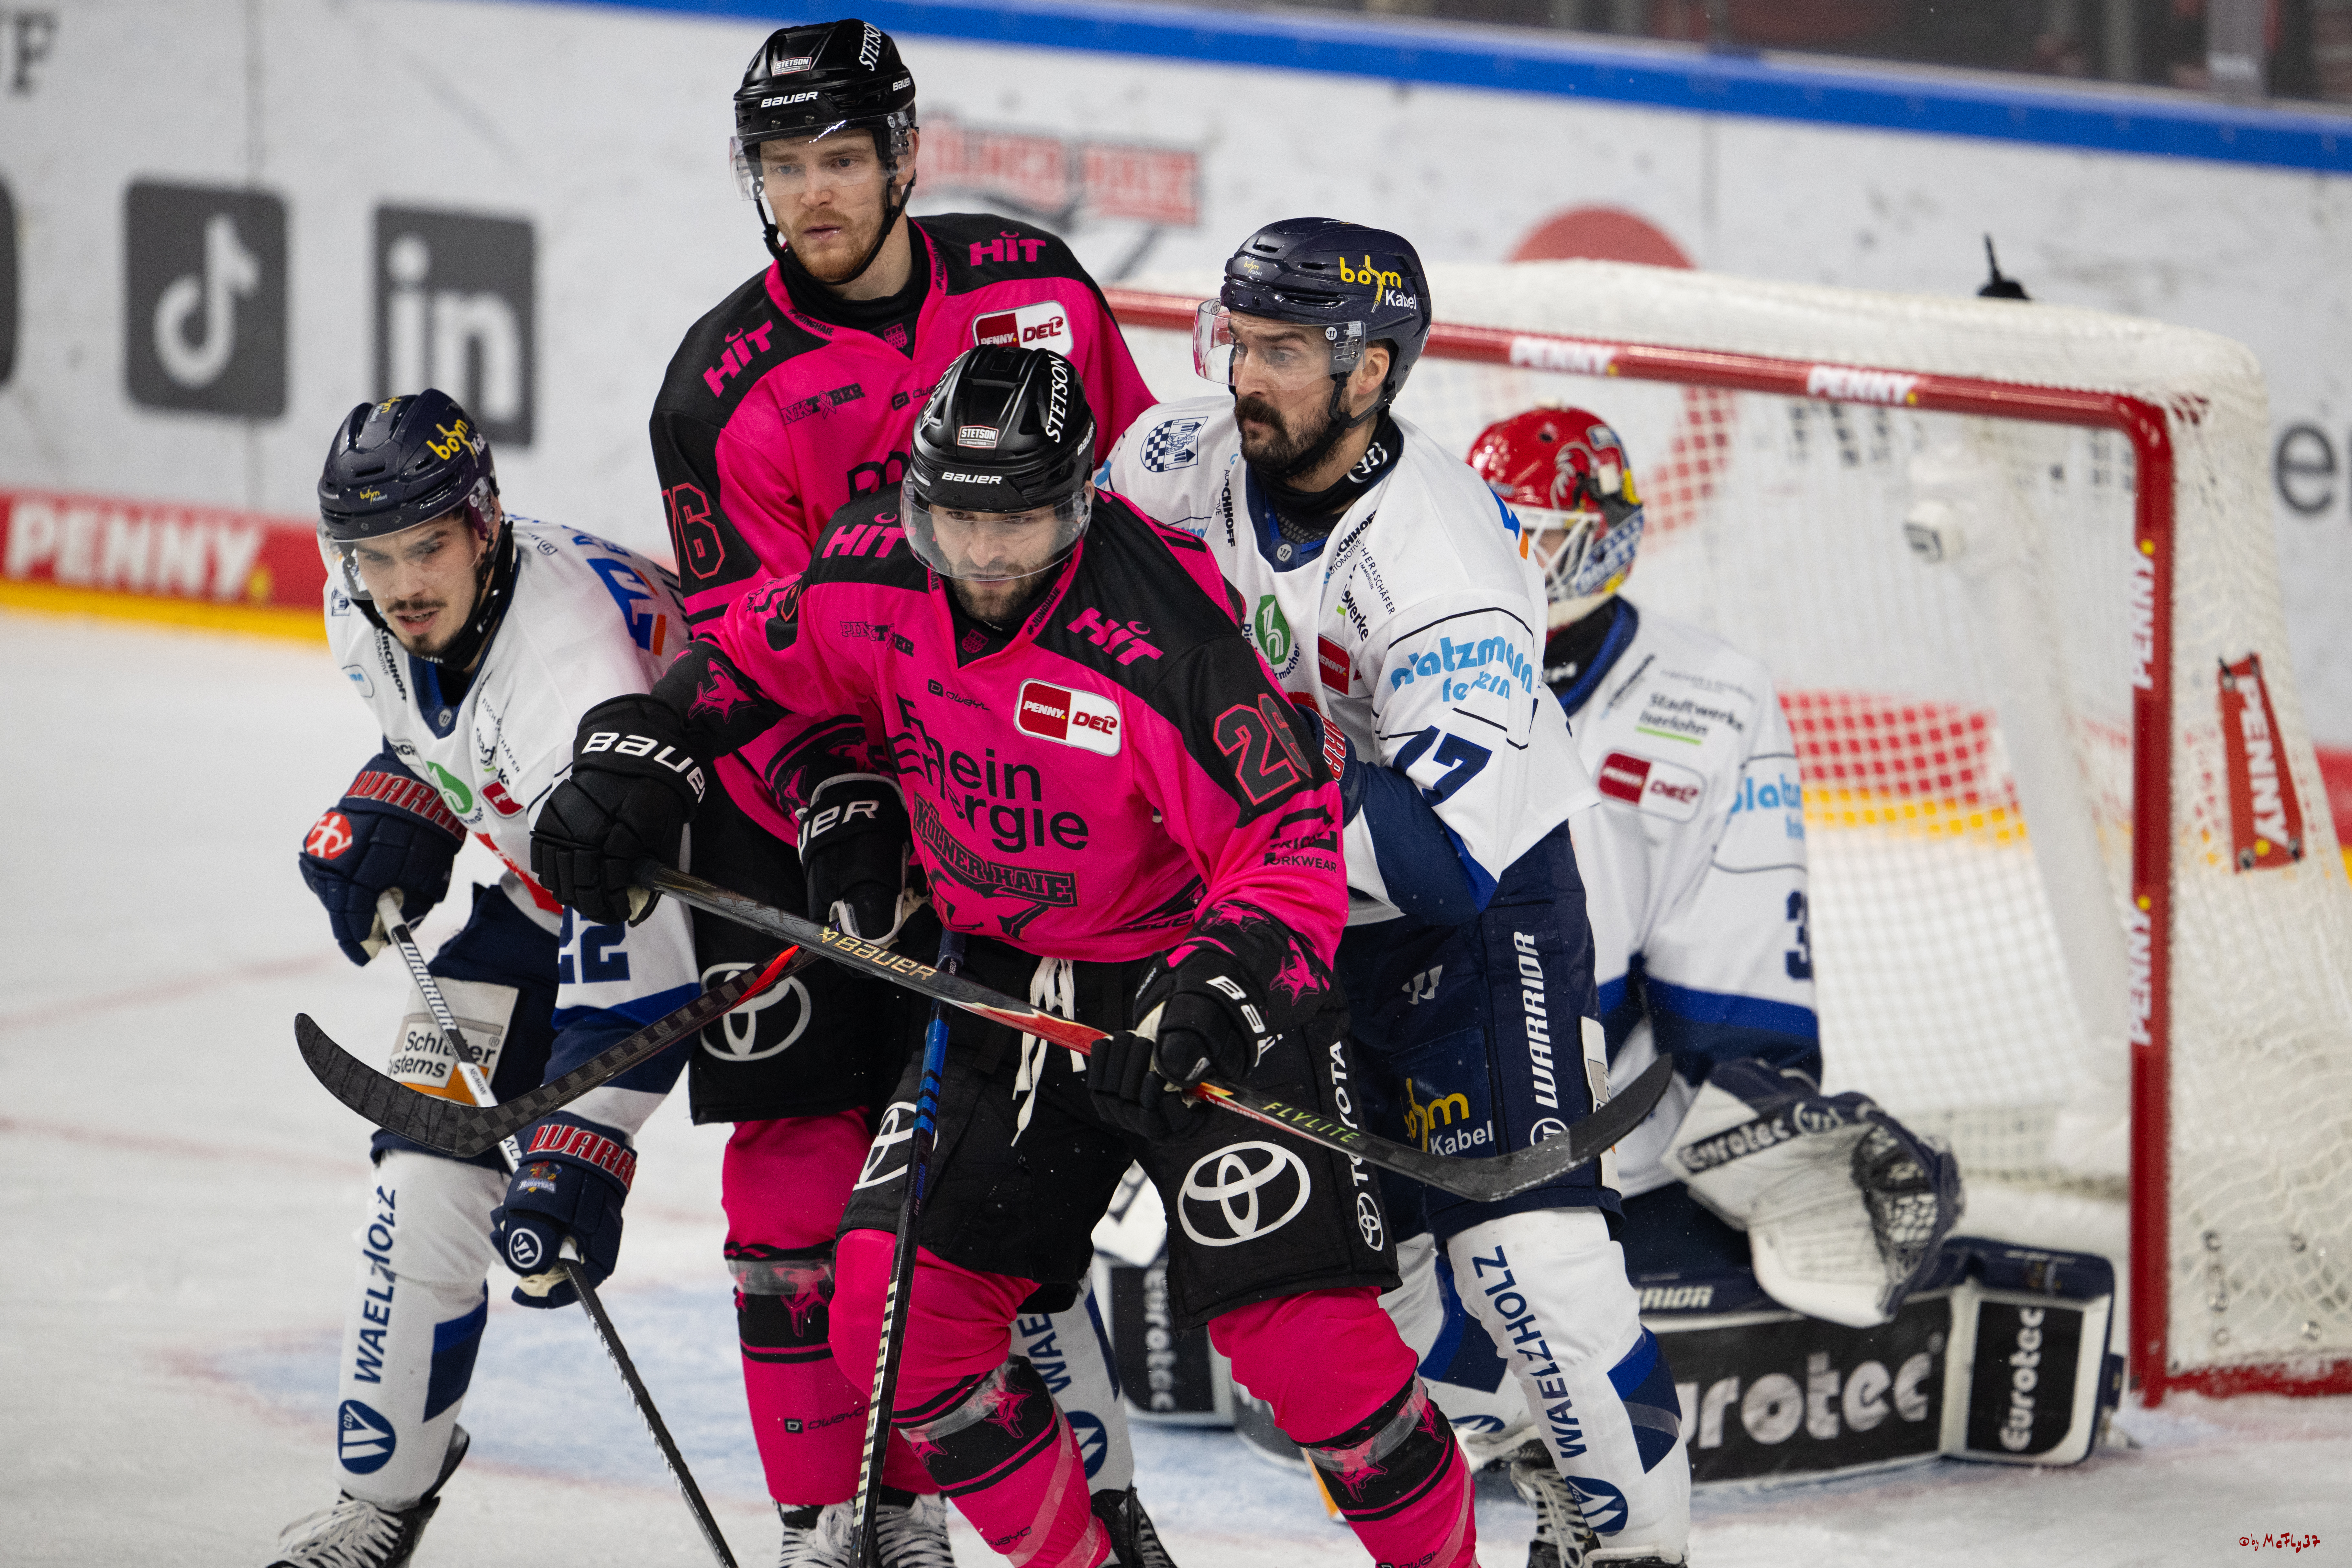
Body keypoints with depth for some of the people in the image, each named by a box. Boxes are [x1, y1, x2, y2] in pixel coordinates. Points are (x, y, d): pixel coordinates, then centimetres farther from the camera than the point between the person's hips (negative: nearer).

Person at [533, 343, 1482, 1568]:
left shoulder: (1161, 629, -28)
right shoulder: (876, 572, -10)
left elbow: (1291, 840, -26)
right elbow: (765, 655, 13)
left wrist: (1215, 990, -39)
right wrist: (647, 741, 0)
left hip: (1199, 973, -6)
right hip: (1004, 984, 6)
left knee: (1296, 1326, -16)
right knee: (892, 1305, -1)